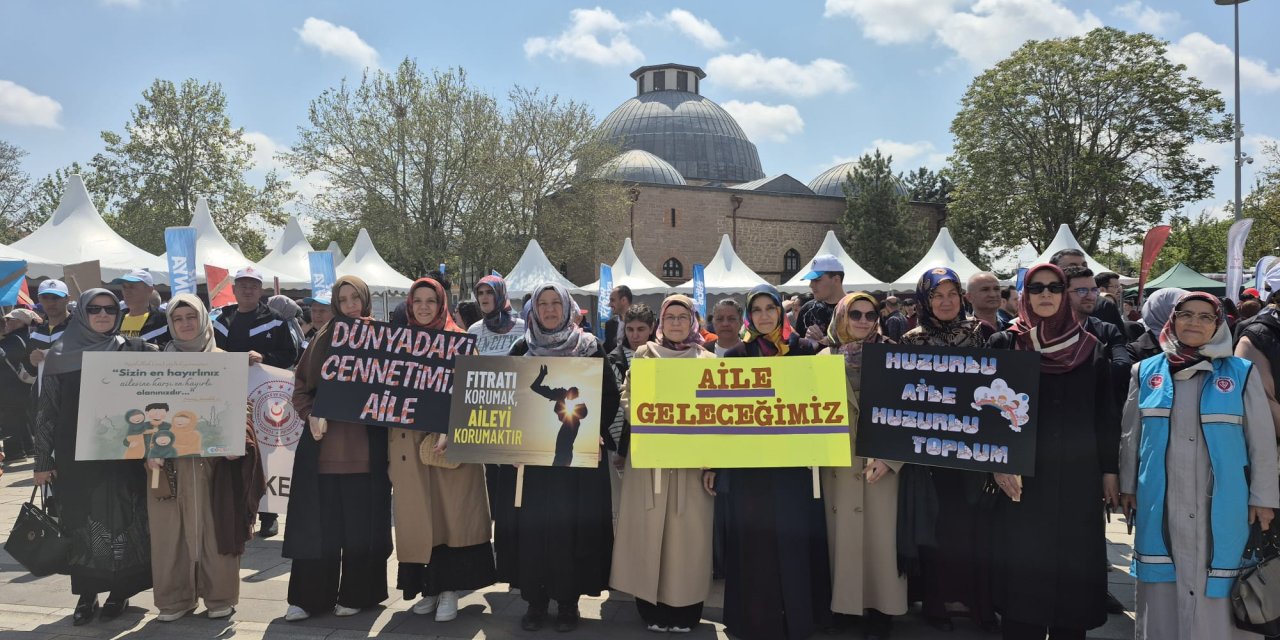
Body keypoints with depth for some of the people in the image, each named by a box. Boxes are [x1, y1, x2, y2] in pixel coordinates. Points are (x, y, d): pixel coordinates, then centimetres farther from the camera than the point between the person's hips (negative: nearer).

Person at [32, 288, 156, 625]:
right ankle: (86, 594, 17)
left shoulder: (133, 350, 2)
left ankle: (120, 591, 15)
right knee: (82, 524, 6)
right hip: (76, 456, 0)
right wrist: (43, 459, 1)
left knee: (121, 520, 3)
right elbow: (47, 409, 3)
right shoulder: (60, 354, 2)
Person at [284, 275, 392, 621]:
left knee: (360, 522, 5)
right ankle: (308, 597, 14)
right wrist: (311, 415, -8)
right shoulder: (324, 338, 8)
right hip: (323, 444, 2)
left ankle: (356, 594, 17)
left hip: (365, 444, -1)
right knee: (318, 522, 5)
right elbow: (302, 384, 9)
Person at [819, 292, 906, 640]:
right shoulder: (824, 359, 7)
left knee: (881, 538, -1)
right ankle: (845, 602, 18)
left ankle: (880, 611, 8)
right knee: (842, 536, 6)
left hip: (883, 462, -1)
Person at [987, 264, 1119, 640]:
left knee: (1074, 566, 7)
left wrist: (1110, 470, 5)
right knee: (1024, 569, 2)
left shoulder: (1091, 348, 7)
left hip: (1078, 478, 2)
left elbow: (1105, 415, 8)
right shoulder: (1005, 345, 0)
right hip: (1023, 476, -2)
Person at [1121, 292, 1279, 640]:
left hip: (1221, 505, -1)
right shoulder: (1146, 372, 4)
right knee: (1163, 592, 9)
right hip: (1160, 505, 1)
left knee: (1219, 593, 4)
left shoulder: (1242, 373, 0)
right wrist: (1128, 486, 10)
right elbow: (1131, 436, 10)